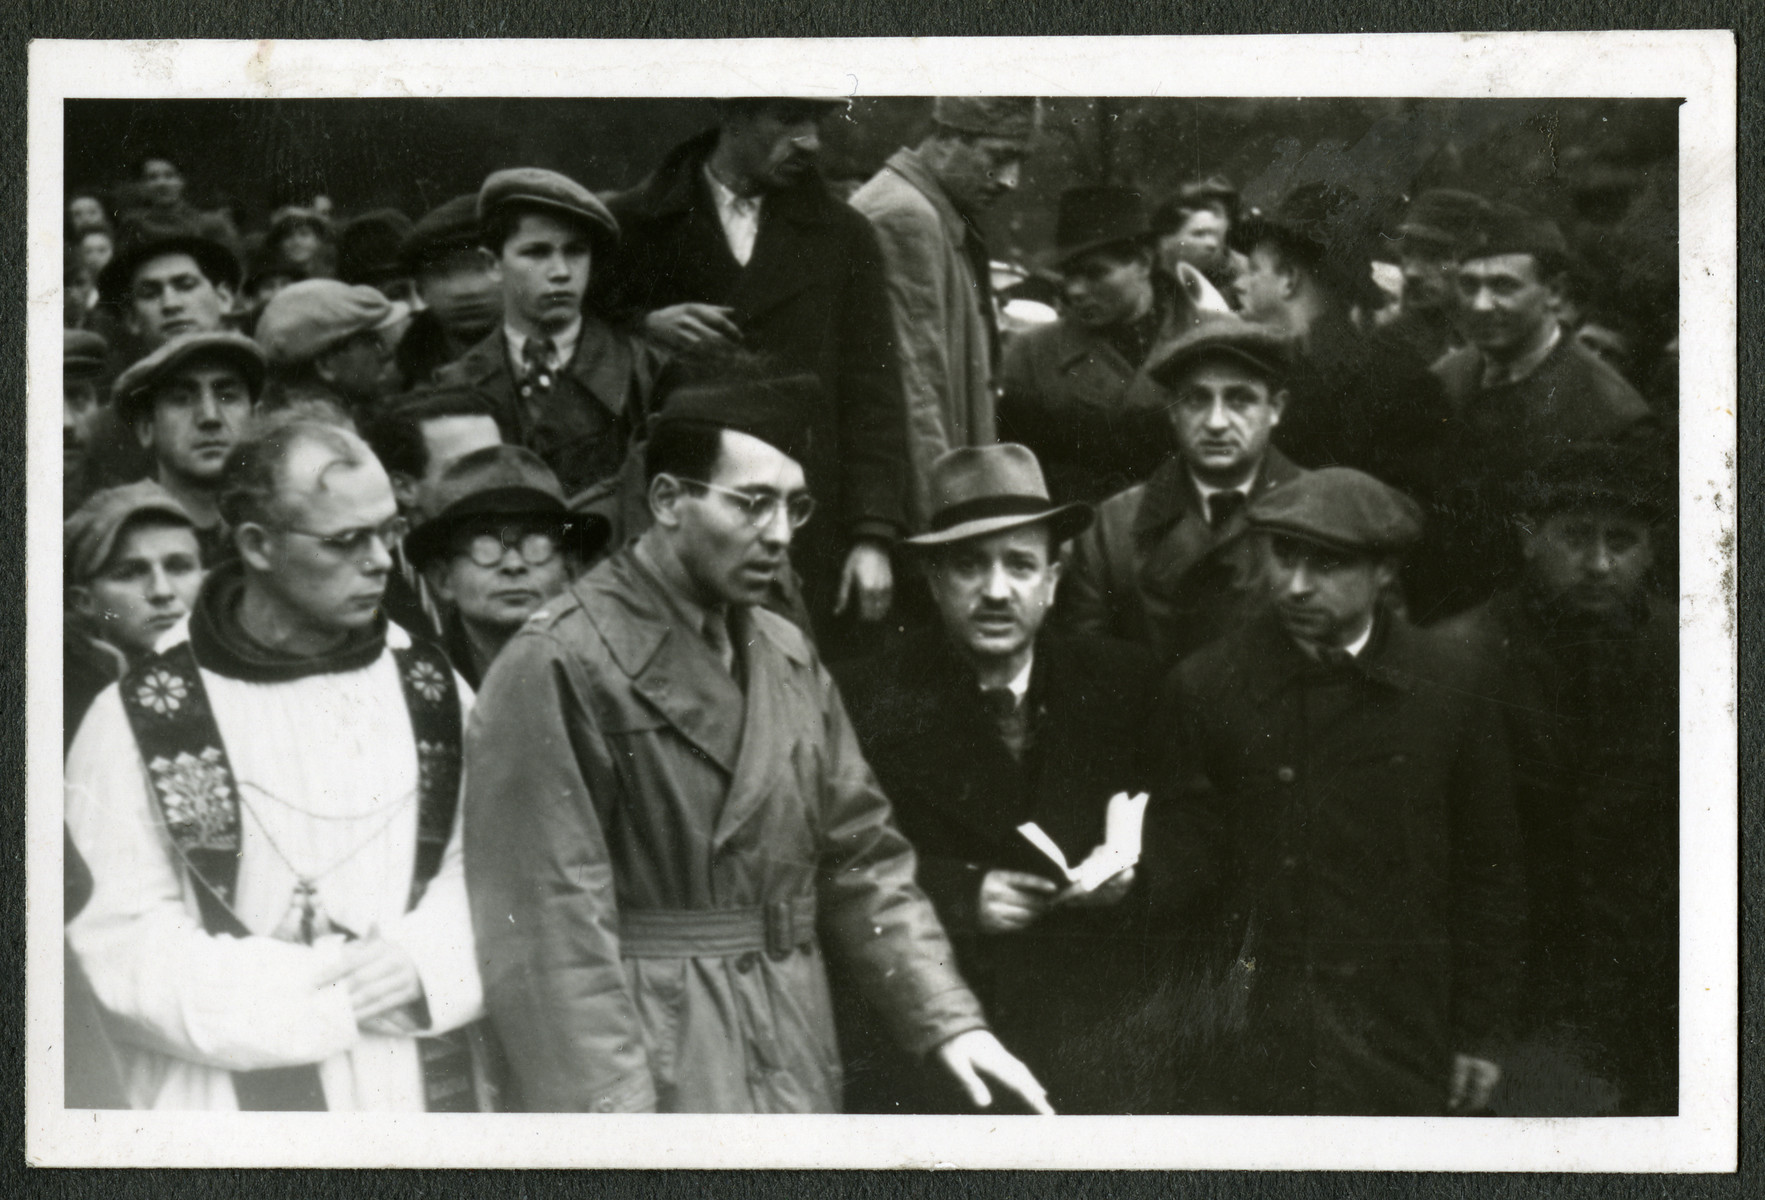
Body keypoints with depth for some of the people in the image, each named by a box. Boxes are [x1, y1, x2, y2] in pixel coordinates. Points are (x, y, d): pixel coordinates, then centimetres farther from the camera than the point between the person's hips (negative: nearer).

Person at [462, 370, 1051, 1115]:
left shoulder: (789, 659, 12)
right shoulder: (559, 668, -11)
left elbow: (860, 858, 14)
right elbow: (551, 922, -15)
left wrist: (948, 1019, 3)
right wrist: (610, 1109, -20)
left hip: (797, 1075, 7)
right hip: (659, 1077, -6)